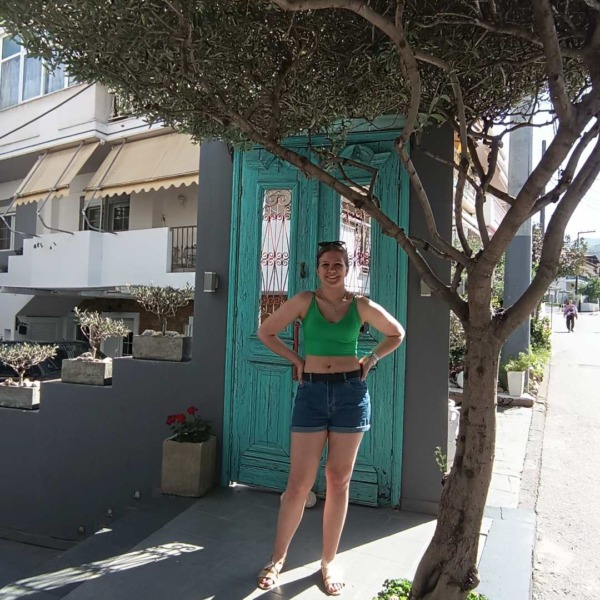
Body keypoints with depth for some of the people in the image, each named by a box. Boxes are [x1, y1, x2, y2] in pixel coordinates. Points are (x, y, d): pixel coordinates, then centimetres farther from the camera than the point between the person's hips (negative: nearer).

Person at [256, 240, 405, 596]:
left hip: (351, 393, 1)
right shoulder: (305, 301, 0)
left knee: (339, 481, 11)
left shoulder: (362, 306, 3)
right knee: (299, 483, 4)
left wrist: (370, 360, 5)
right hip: (312, 393, -1)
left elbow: (397, 334, 16)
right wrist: (297, 360, 1)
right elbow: (266, 332, 7)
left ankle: (329, 561, 28)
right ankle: (278, 559, 24)